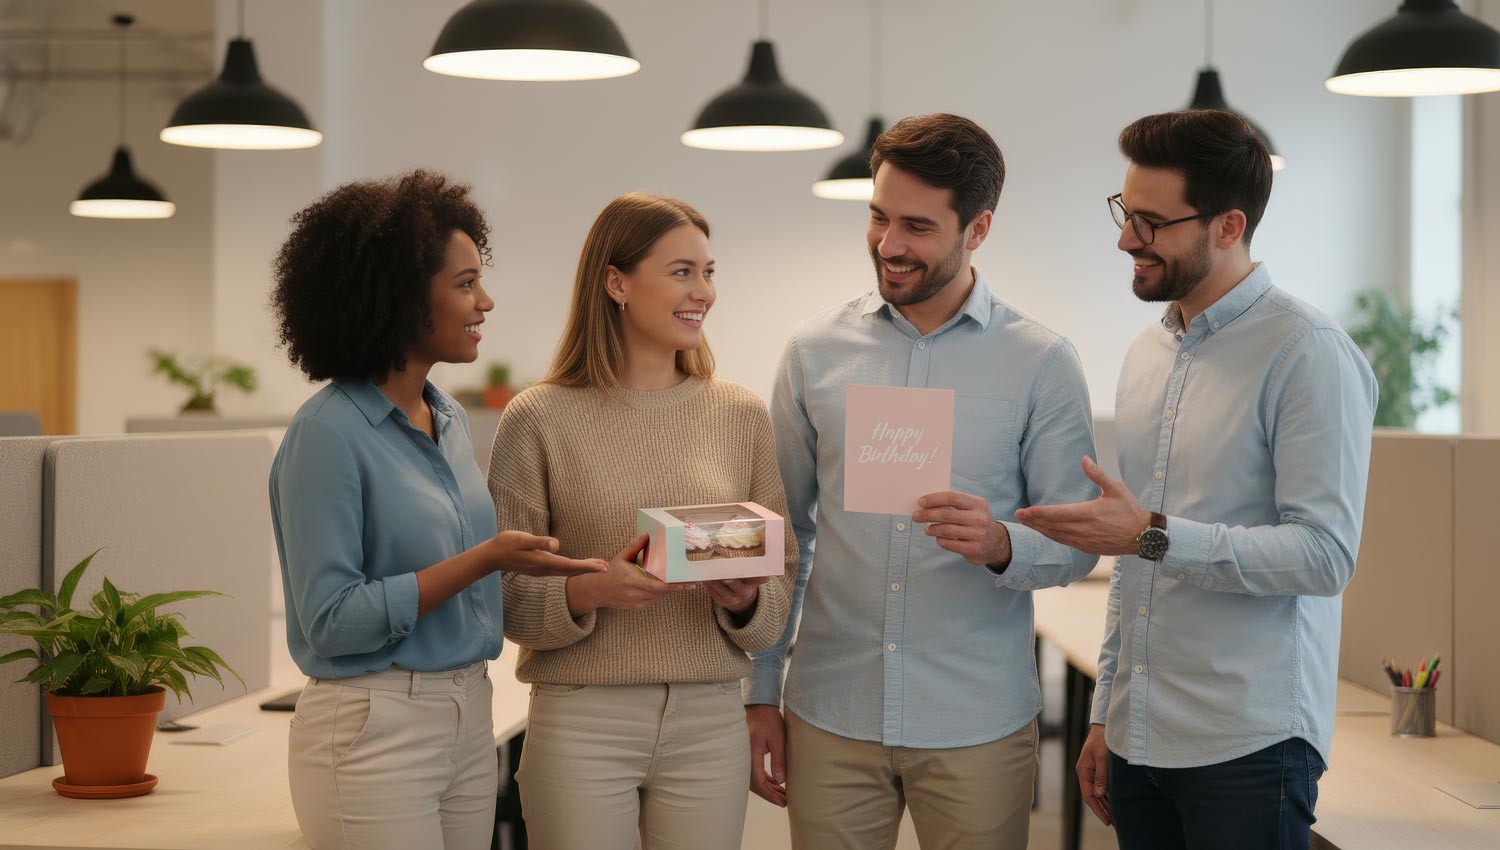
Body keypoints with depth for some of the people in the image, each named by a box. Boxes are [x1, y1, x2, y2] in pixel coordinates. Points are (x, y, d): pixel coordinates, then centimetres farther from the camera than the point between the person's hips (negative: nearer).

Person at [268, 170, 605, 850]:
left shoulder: (451, 419, 10)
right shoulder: (330, 433, -14)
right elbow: (332, 621, -17)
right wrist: (483, 560, -21)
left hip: (470, 719, 7)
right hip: (374, 728, -7)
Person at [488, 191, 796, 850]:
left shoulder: (741, 414, 6)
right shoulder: (539, 418, -3)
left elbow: (782, 575, 10)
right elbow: (505, 594, -2)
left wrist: (744, 601, -11)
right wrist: (591, 591, -20)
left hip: (711, 722, 3)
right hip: (581, 723, -3)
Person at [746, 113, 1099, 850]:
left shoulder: (1042, 363, -2)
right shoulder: (815, 351, 4)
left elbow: (1077, 540, -2)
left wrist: (1001, 545, -24)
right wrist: (759, 693, 6)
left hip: (977, 728, -1)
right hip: (829, 718, 2)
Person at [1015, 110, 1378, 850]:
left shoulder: (1306, 352, -10)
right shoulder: (1146, 354, 13)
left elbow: (1325, 555, -17)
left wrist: (1154, 536, -22)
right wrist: (1106, 715, 17)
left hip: (1248, 747, -6)